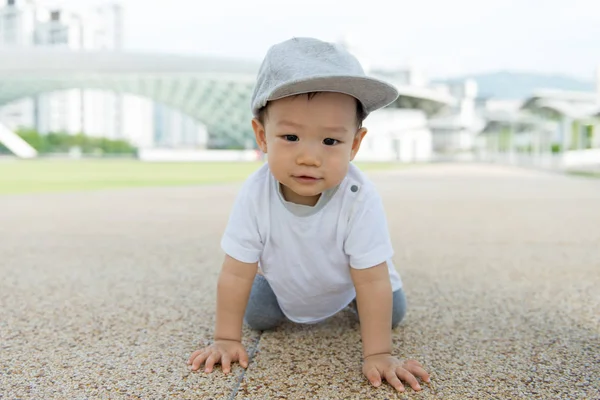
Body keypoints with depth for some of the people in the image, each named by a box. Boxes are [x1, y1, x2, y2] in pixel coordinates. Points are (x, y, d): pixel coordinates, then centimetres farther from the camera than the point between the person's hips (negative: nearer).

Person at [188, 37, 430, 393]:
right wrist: (227, 340, -21)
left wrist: (378, 354, -31)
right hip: (283, 281, 1)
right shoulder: (255, 195, -35)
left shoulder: (361, 200, -40)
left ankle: (347, 305, 28)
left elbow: (373, 282, -32)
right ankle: (289, 310, 28)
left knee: (391, 315, -6)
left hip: (347, 281, -1)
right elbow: (236, 274, -25)